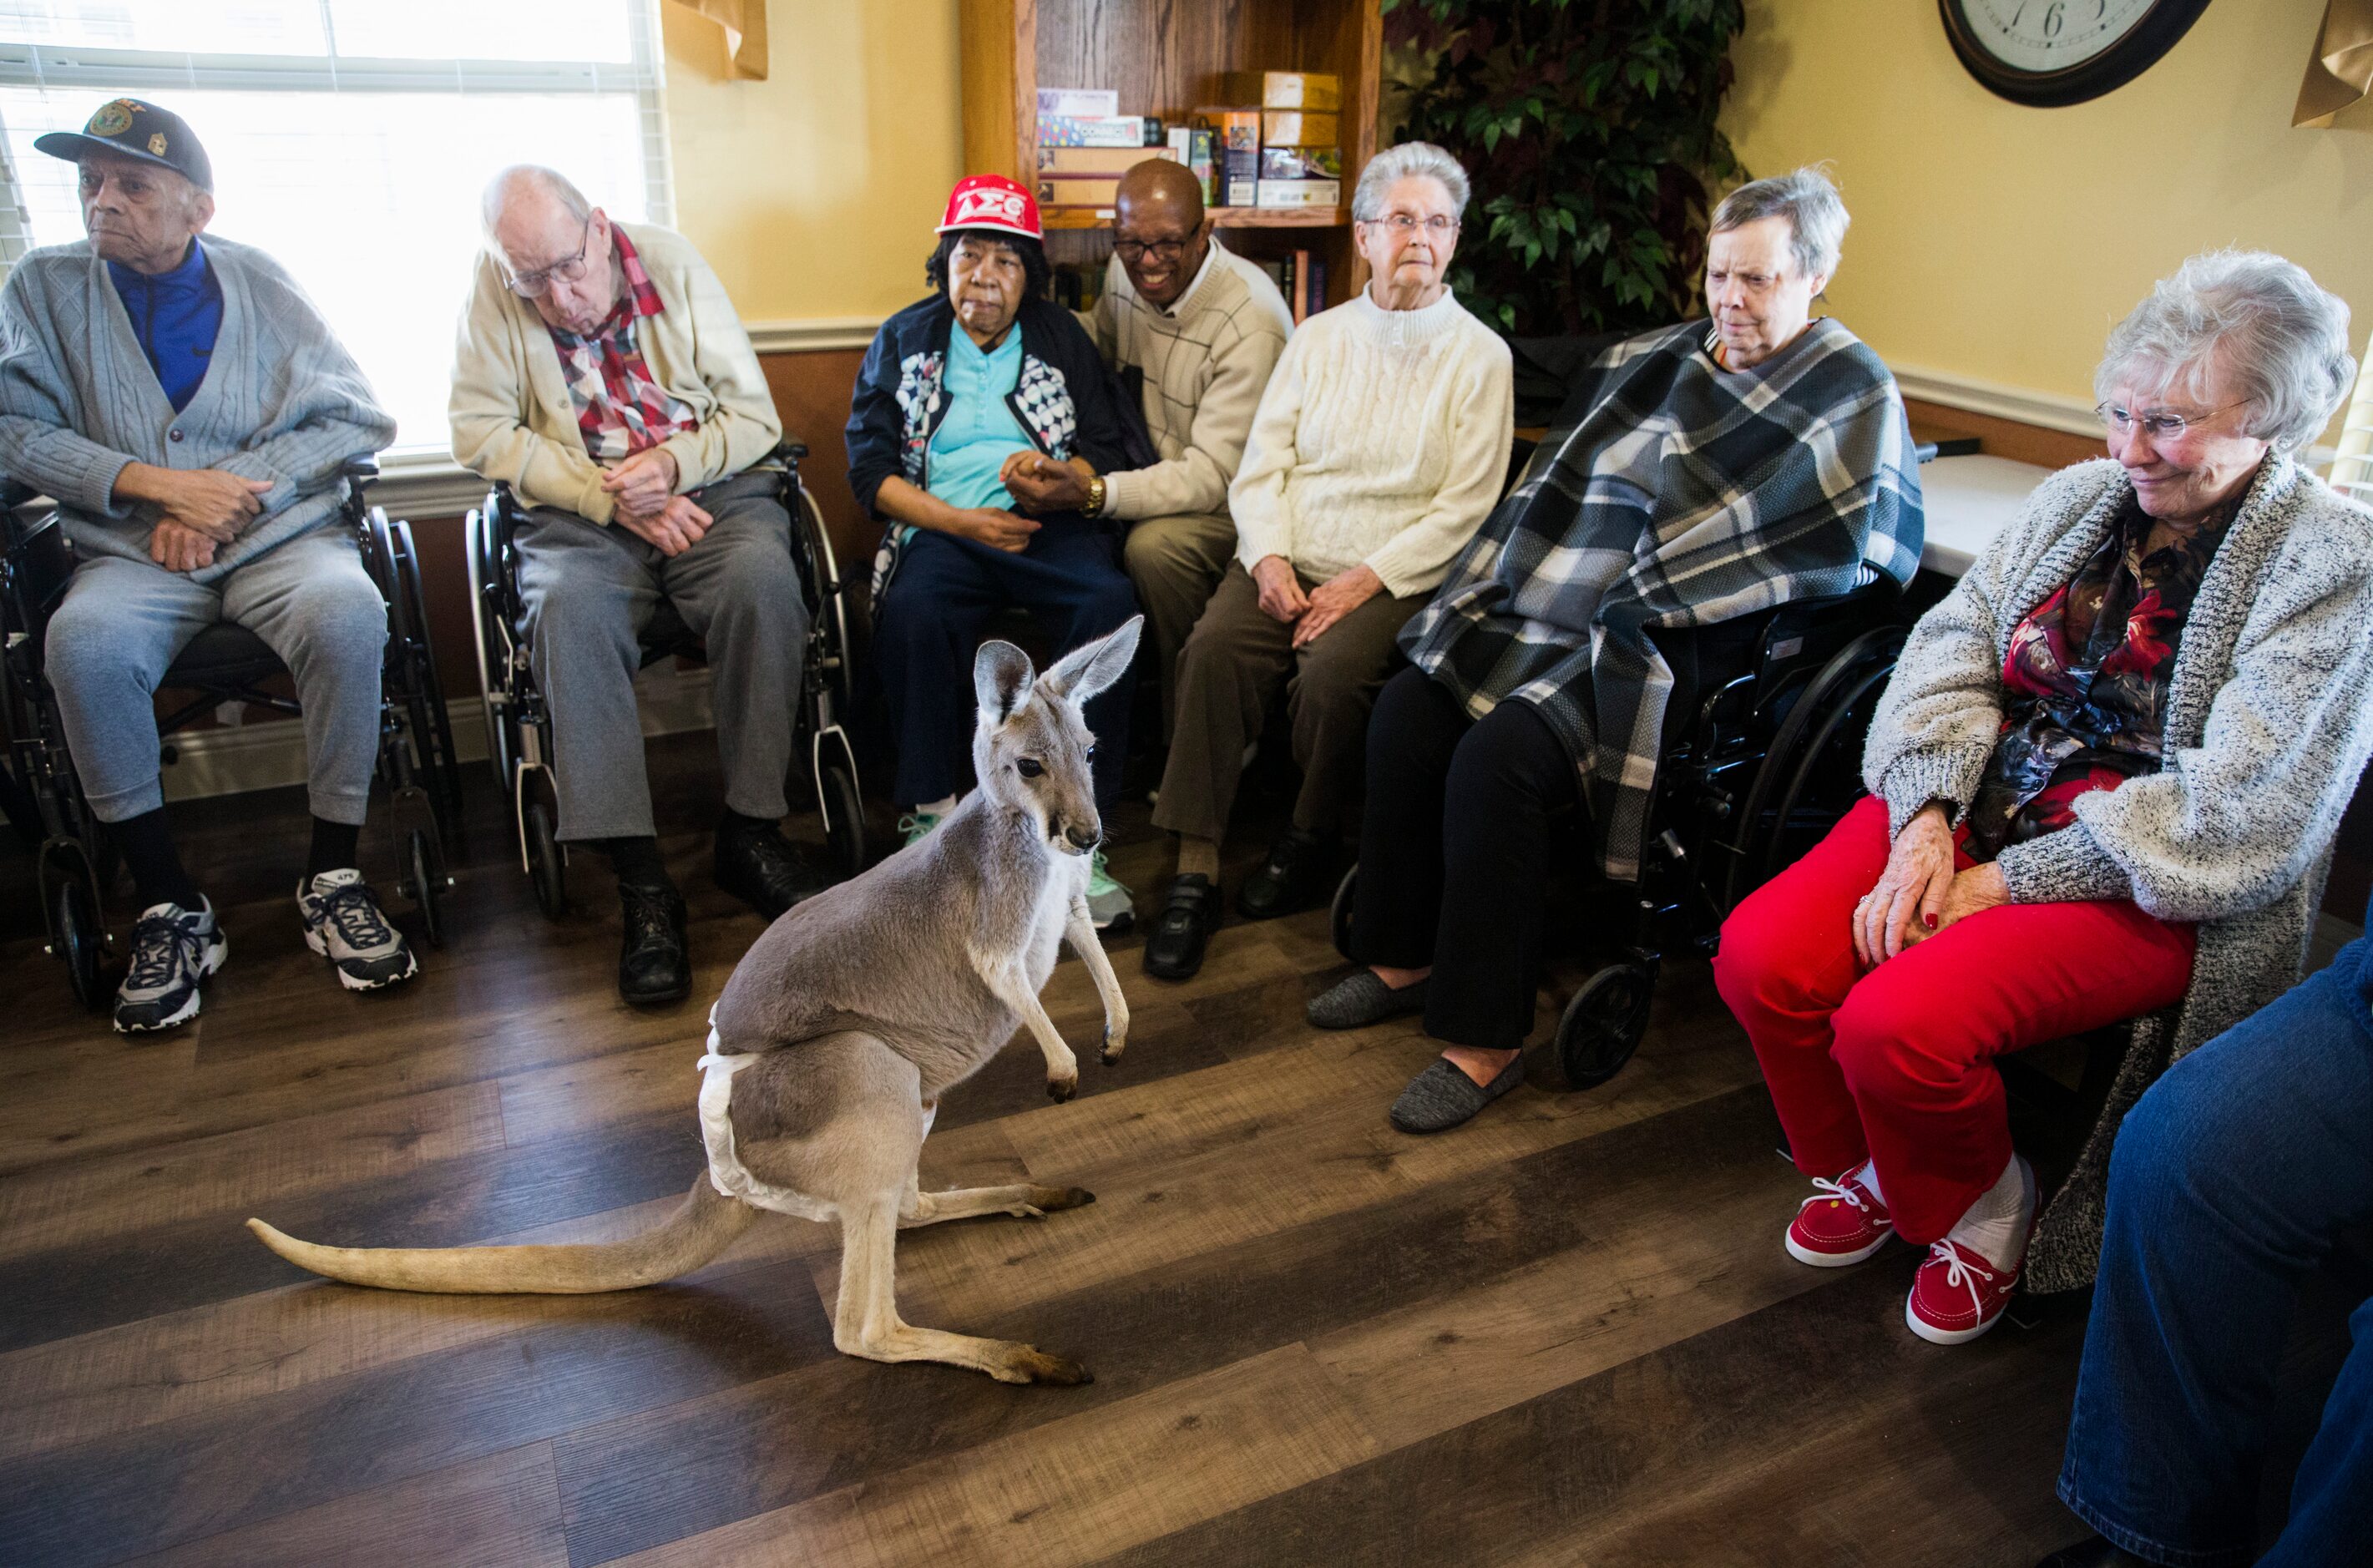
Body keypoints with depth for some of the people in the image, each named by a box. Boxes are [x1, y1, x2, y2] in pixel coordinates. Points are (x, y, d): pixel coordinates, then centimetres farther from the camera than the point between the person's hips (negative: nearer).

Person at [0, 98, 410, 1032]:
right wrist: (155, 482, -12)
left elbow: (356, 418, 1)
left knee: (348, 614, -33)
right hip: (131, 551, 1)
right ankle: (169, 906, -19)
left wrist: (234, 488, -10)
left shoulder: (260, 283, 7)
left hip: (279, 533, 0)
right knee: (83, 643, -32)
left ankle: (332, 877, -20)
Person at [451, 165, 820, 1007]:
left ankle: (749, 830, -20)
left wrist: (674, 463, -19)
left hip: (709, 489, 0)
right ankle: (640, 878, -31)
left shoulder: (673, 263, -1)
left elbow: (755, 414, -1)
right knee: (569, 608, -33)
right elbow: (480, 430, -4)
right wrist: (606, 495, -15)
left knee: (763, 582, -32)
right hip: (579, 510, 0)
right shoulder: (492, 284, -1)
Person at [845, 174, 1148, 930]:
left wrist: (1055, 474, -14)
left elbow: (1109, 450, 9)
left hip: (1051, 526, 1)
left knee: (1110, 603, -32)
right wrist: (960, 521, -9)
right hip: (945, 526, 0)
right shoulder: (904, 339, 14)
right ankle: (932, 814, -19)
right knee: (912, 612, -34)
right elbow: (870, 468, 6)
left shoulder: (1062, 336, 16)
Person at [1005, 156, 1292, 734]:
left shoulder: (1250, 319, -24)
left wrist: (1092, 494, -41)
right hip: (1162, 468, 7)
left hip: (1237, 496, -7)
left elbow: (1213, 474, -29)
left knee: (1156, 544, -35)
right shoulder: (1124, 273, 0)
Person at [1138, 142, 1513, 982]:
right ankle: (1195, 870, -21)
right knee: (1214, 648, -26)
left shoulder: (1479, 355, 4)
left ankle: (1312, 836, -3)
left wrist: (1368, 579, -15)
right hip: (1289, 559, 3)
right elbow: (1261, 464, 9)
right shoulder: (1318, 337, 15)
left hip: (1397, 576, -3)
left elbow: (1467, 506, -4)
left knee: (1332, 674, -32)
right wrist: (1269, 557, -9)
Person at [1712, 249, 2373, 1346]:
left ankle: (1980, 1221, 7)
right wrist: (1924, 824, -14)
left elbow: (2240, 815, -17)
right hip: (1974, 812, 6)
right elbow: (1952, 649, 2)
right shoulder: (2079, 497, 10)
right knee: (1760, 955, -16)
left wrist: (2008, 882, -19)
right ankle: (1869, 1173, 14)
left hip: (2153, 888, -5)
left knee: (1895, 1021, -29)